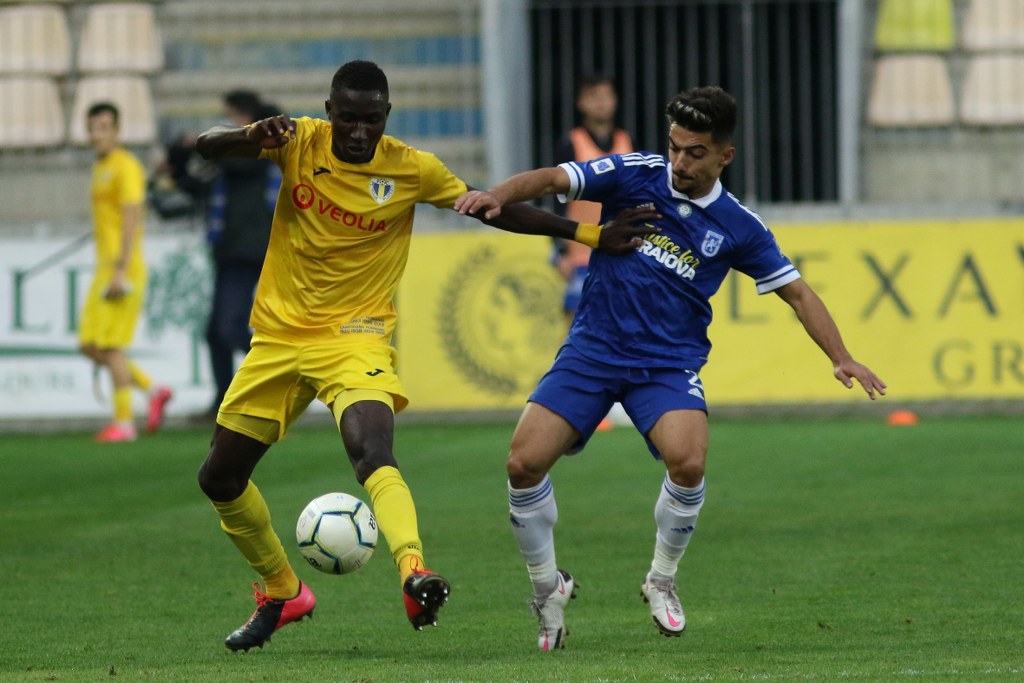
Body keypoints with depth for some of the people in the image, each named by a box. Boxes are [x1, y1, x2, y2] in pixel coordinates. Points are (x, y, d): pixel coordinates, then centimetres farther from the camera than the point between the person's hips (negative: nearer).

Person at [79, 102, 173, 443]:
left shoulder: (125, 167, -10)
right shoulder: (101, 168, 19)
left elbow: (131, 220, -18)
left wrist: (121, 272, -24)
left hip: (123, 269, -9)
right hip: (105, 270, 9)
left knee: (110, 345, -9)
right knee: (89, 346, 6)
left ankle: (123, 421, -4)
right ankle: (153, 390, 12)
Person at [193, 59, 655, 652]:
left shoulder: (412, 169, -8)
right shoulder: (300, 142, -6)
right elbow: (206, 145, -14)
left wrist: (589, 235, -2)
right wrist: (256, 136, -36)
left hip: (355, 337, -4)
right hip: (279, 335, 4)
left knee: (372, 449, -33)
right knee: (220, 477, 10)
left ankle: (414, 573, -51)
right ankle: (282, 594, 31)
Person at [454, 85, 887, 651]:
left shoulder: (737, 227, 0)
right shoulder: (635, 175, -3)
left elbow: (797, 293, 7)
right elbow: (552, 180, -11)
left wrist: (841, 359, -5)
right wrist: (498, 195, -31)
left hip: (669, 363, 0)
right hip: (592, 350, 0)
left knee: (688, 461, -27)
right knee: (524, 463, -14)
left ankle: (662, 581, 1)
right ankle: (547, 587, 12)